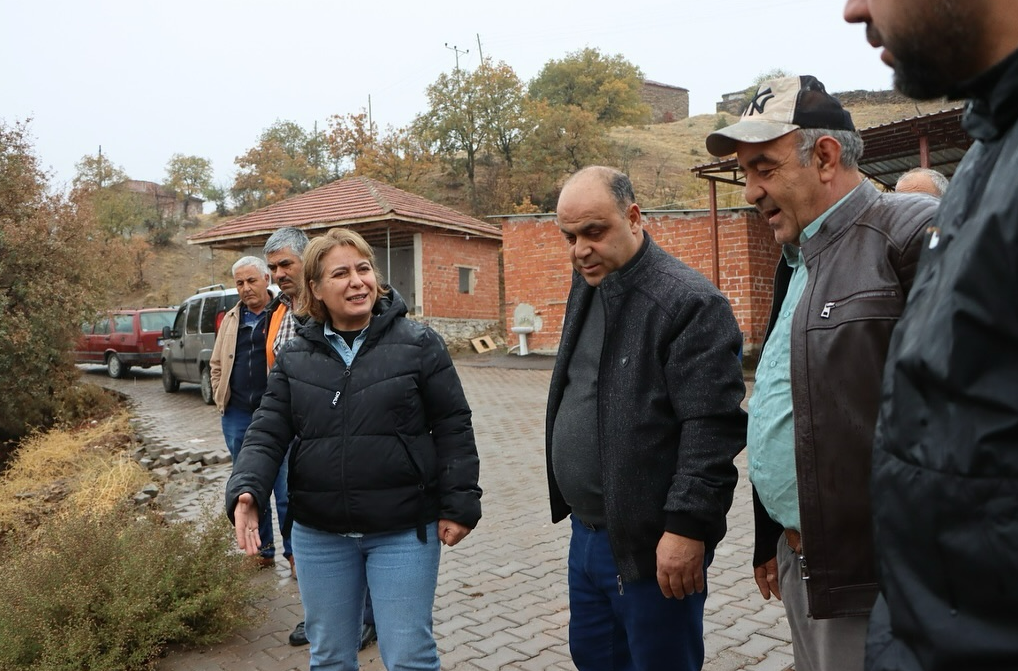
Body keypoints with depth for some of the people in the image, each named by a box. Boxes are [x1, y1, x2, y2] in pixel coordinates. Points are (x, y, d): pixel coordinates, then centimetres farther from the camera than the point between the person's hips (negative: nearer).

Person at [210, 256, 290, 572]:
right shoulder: (231, 319, 13)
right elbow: (216, 363, 23)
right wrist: (221, 397, 12)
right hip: (237, 416, 6)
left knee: (285, 488, -1)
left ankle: (294, 552, 12)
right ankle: (262, 550, 28)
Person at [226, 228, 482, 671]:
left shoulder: (418, 344, -6)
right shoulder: (294, 357, 3)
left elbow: (453, 429, -5)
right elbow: (267, 433, 1)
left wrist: (459, 505, -8)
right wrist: (247, 490, -16)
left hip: (404, 531, -3)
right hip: (318, 534, 4)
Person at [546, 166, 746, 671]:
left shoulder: (688, 302, -19)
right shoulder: (586, 290, 8)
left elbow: (712, 428, -23)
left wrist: (687, 526, -22)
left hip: (653, 544, -8)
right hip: (587, 531, 8)